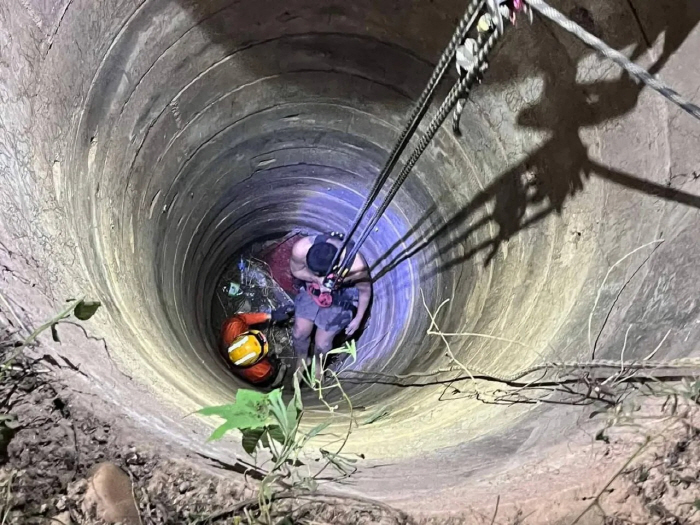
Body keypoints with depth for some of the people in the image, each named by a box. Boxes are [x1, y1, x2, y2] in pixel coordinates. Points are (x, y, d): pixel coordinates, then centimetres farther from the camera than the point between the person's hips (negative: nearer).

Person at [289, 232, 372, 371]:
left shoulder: (355, 266, -40)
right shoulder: (301, 249, -35)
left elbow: (365, 290, -17)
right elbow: (296, 270, -11)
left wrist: (358, 319, -3)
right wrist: (316, 279, -31)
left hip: (339, 299, -2)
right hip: (311, 290, 2)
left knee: (322, 343, 7)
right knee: (300, 332, 10)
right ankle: (301, 362, 44)